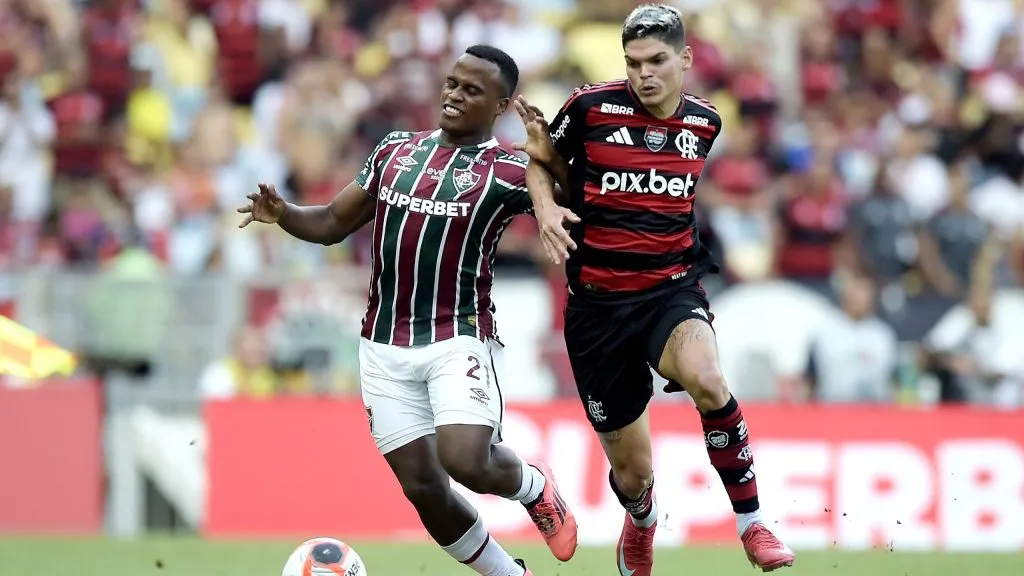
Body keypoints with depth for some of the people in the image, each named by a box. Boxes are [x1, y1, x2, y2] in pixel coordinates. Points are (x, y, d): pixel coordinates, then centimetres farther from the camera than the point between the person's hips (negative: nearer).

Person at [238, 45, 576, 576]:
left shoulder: (508, 173, -3)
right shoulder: (395, 151, 11)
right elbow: (334, 223, 16)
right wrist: (282, 214, -4)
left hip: (460, 338, -4)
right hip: (386, 348, 4)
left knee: (466, 461, -24)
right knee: (423, 488, 2)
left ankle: (534, 487, 11)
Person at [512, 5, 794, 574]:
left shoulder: (704, 122, 2)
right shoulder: (592, 107, -7)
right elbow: (542, 162, 12)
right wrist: (546, 206, -10)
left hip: (672, 289, 1)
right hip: (598, 303, -1)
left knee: (705, 380, -35)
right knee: (632, 472, 5)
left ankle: (752, 523, -19)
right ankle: (642, 527, 44)